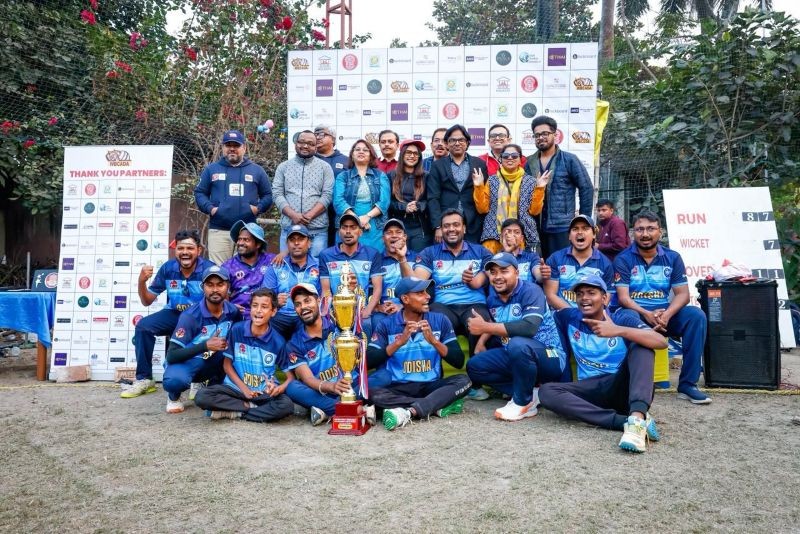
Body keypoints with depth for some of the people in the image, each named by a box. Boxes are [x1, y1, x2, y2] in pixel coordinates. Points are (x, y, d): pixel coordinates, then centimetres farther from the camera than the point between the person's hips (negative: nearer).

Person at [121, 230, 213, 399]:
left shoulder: (209, 269, -18)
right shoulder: (168, 268, -6)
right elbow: (147, 301, 2)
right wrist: (141, 281, -18)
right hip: (174, 314, 4)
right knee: (143, 326, -16)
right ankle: (144, 379, -3)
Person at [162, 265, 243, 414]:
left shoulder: (233, 311, -10)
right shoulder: (190, 316, -23)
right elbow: (172, 356, -26)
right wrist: (206, 345, -35)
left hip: (213, 363, 4)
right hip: (186, 362, -4)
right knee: (174, 380, -38)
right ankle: (174, 396, 2)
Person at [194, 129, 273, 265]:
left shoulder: (256, 170, 13)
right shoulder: (211, 169, 13)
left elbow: (268, 195, 13)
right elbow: (200, 192, 13)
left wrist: (258, 208, -5)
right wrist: (209, 208, -5)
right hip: (218, 230, 0)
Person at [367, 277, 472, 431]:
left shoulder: (440, 320, 2)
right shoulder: (387, 324, -1)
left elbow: (459, 362, -3)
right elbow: (369, 362, -11)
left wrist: (433, 340, -17)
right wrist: (399, 342, -19)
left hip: (431, 386, 1)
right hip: (398, 388, -1)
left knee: (463, 380, -24)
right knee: (370, 391, -30)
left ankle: (408, 412, -32)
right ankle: (439, 405, -23)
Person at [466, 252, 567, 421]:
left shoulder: (531, 291, -18)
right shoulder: (492, 299, 4)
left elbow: (530, 327, -35)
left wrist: (485, 327, -28)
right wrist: (481, 341, -2)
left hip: (550, 358, -8)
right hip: (513, 357, 8)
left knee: (518, 344, -37)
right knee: (474, 366, -2)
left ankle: (524, 403, -15)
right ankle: (528, 392, -4)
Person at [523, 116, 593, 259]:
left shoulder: (569, 160, -1)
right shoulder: (530, 163, 9)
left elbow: (586, 189, -2)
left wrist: (584, 221, -3)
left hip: (563, 227, -4)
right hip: (536, 228, 4)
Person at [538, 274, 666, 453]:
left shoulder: (622, 317, -1)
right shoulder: (569, 317, 9)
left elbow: (661, 342, -19)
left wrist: (618, 330, -31)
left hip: (621, 388, -2)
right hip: (591, 390, 2)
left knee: (641, 344, -23)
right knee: (546, 391, -25)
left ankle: (637, 417, -47)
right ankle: (626, 421, -37)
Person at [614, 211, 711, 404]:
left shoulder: (672, 258, 8)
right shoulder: (623, 259, 0)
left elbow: (682, 294, 1)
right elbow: (623, 297, -9)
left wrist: (667, 315, -20)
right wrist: (647, 314, -27)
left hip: (665, 315, 3)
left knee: (696, 315, -24)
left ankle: (687, 384, -20)